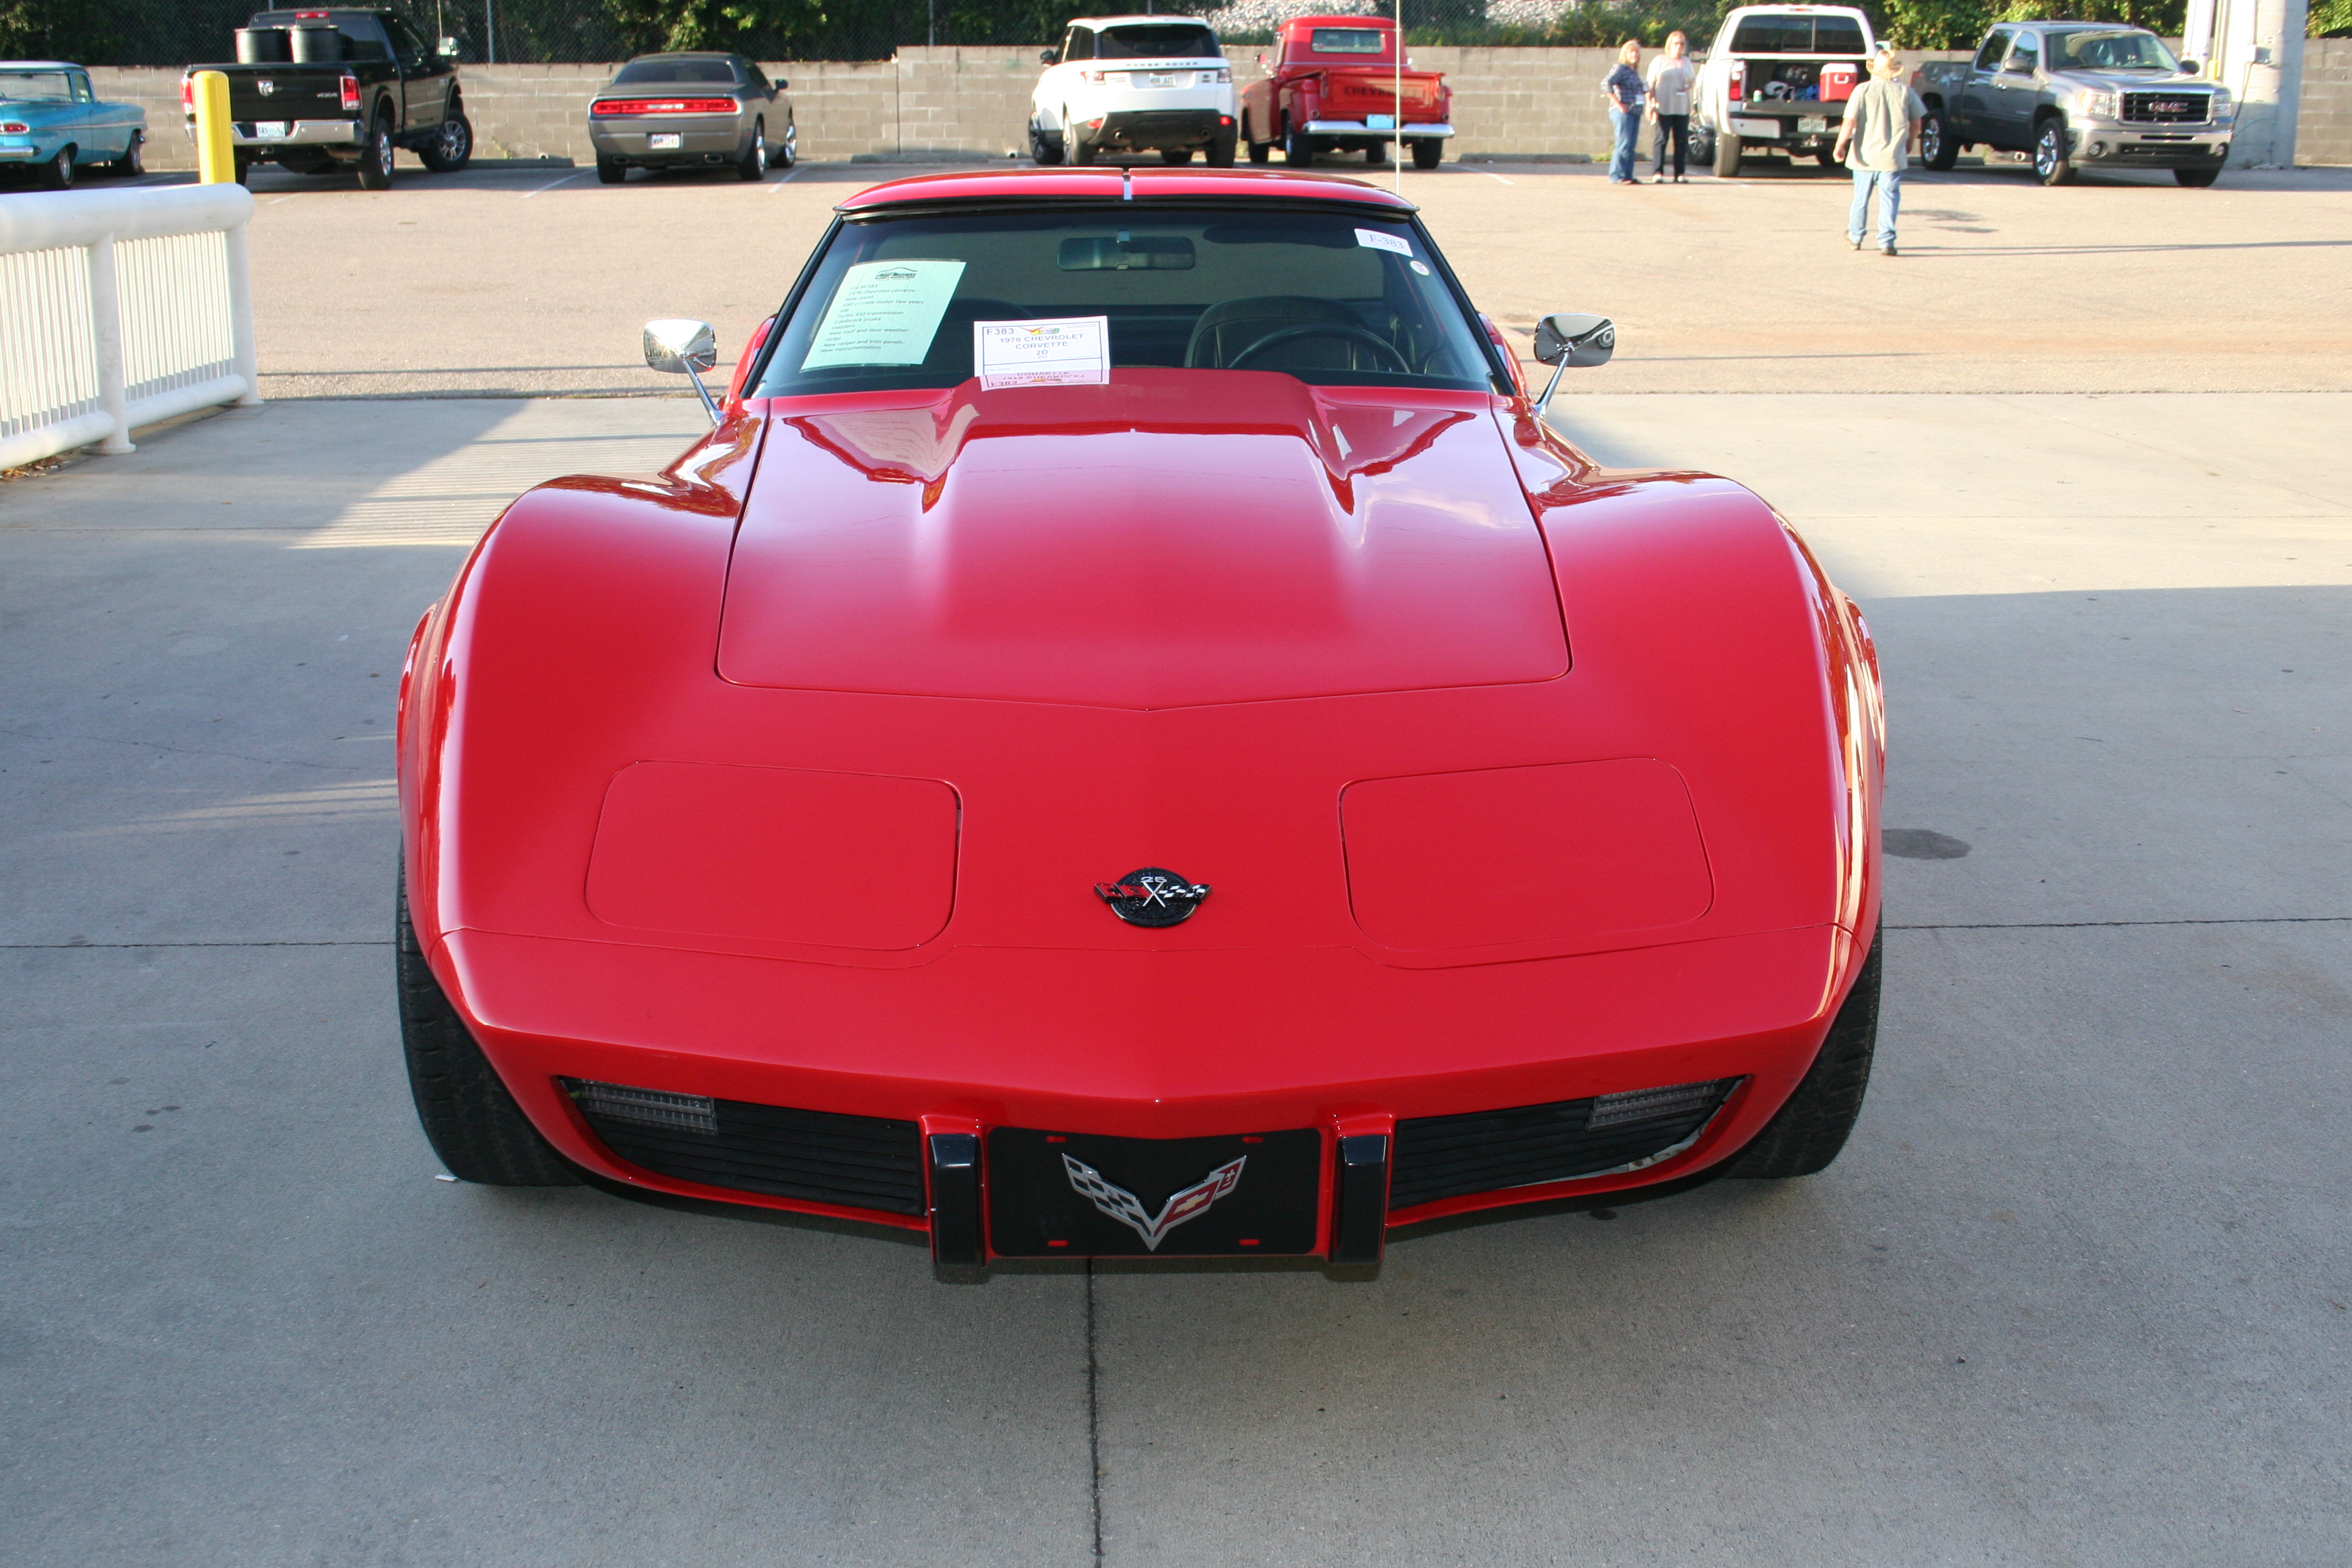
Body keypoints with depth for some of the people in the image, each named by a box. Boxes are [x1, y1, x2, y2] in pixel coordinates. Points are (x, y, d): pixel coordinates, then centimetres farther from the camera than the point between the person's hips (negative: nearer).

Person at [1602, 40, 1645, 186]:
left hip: (1635, 112, 8)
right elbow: (1606, 83, -21)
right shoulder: (1621, 68, -7)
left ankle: (1627, 175, 11)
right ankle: (1616, 176, -10)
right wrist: (1618, 104, -21)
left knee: (1630, 147, 8)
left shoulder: (1634, 71, 17)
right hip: (1623, 113, -8)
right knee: (1623, 145, -12)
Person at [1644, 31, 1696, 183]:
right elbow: (1650, 83, 3)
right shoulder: (1659, 61, 6)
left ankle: (1679, 174, 2)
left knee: (1682, 140, -1)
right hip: (1664, 106, -4)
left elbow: (1693, 78, 27)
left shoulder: (1686, 62, 19)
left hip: (1682, 107, 4)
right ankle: (1657, 173, -8)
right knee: (1662, 138, -8)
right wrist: (1651, 104, -6)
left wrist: (1689, 84, 2)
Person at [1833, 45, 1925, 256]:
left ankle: (1855, 236, 32)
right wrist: (1910, 143, 25)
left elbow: (1849, 121, -15)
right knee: (1889, 199, 1)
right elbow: (1916, 120, 9)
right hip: (1893, 157, 0)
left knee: (1861, 198, 16)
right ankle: (1886, 242, -8)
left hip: (1865, 156, 0)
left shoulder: (1863, 90, -8)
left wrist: (1840, 146, -5)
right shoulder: (1905, 91, -1)